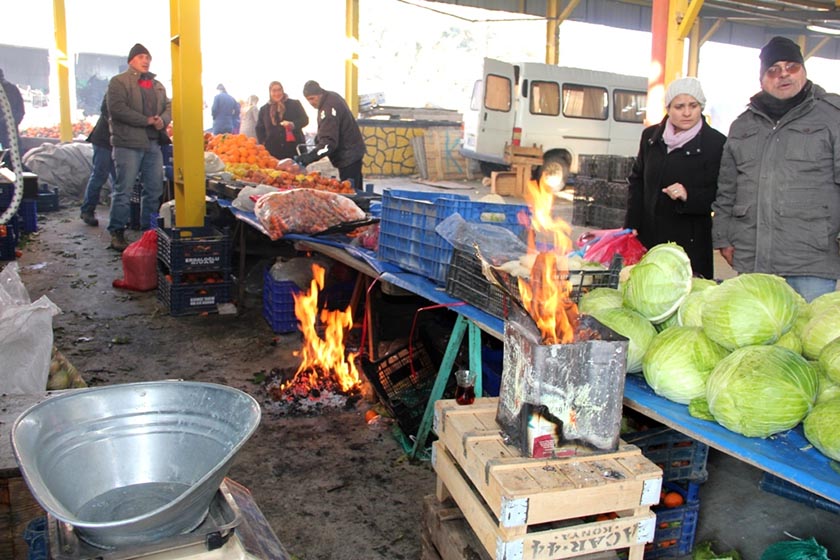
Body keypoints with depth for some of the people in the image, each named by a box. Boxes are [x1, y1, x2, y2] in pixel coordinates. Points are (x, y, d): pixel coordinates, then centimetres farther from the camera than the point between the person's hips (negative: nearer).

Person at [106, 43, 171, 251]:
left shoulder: (157, 85, 21)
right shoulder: (118, 82, 0)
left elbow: (168, 107, 18)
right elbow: (117, 108, -12)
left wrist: (163, 120, -5)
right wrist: (147, 120, -14)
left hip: (153, 144, 6)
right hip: (128, 143, -6)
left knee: (154, 190, 8)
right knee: (123, 190, -5)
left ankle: (149, 230, 20)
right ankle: (117, 232, 3)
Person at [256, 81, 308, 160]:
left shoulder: (294, 104, 10)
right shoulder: (264, 109, 16)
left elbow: (305, 119, 3)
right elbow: (259, 128, 20)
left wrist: (292, 124, -17)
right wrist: (263, 143, 5)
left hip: (294, 148, -1)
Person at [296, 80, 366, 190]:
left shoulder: (329, 108, -25)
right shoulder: (332, 97, 5)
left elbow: (329, 142, -32)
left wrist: (309, 157, -38)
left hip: (348, 156, -10)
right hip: (353, 152, 10)